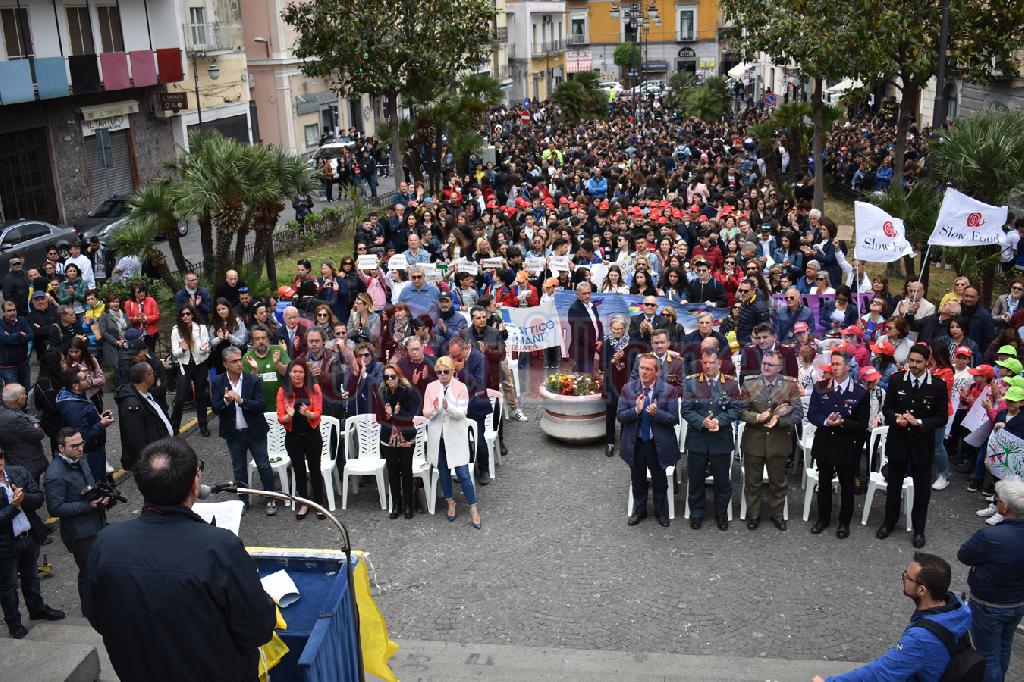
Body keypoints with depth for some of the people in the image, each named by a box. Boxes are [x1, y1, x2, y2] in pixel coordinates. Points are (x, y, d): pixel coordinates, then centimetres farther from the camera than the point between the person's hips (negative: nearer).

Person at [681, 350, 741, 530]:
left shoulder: (730, 383, -2)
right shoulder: (691, 382, -2)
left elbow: (735, 410, -5)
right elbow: (686, 410, -5)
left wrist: (719, 421, -21)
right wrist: (703, 422, -20)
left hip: (722, 440, 0)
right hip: (697, 439, 0)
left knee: (722, 480, 11)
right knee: (695, 480, 10)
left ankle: (721, 514, 29)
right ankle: (696, 513, 27)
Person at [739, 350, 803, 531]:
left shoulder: (791, 385, -4)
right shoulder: (749, 384, -2)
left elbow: (798, 413, -7)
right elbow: (741, 411, -5)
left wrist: (778, 420, -21)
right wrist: (758, 417, -21)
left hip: (779, 440, 0)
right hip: (753, 440, 0)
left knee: (778, 482, 14)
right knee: (753, 481, 12)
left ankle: (777, 514, 32)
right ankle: (753, 515, 28)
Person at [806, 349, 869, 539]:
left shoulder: (860, 392, -8)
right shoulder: (820, 387, -1)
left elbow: (862, 424, -8)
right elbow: (811, 414, -1)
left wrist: (843, 423, -24)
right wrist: (826, 421, -21)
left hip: (847, 447, -2)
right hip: (824, 443, 2)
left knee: (846, 486, 10)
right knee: (824, 483, 15)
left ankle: (844, 522, 25)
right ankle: (823, 518, 30)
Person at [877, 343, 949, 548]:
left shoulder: (938, 385, -10)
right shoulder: (896, 380, -4)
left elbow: (942, 418, -7)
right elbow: (886, 408, 3)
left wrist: (919, 422, -21)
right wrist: (896, 418, -18)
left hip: (922, 443, -1)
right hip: (897, 441, 2)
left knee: (922, 489, 10)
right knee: (893, 485, 16)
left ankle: (919, 529, 26)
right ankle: (889, 522, 34)